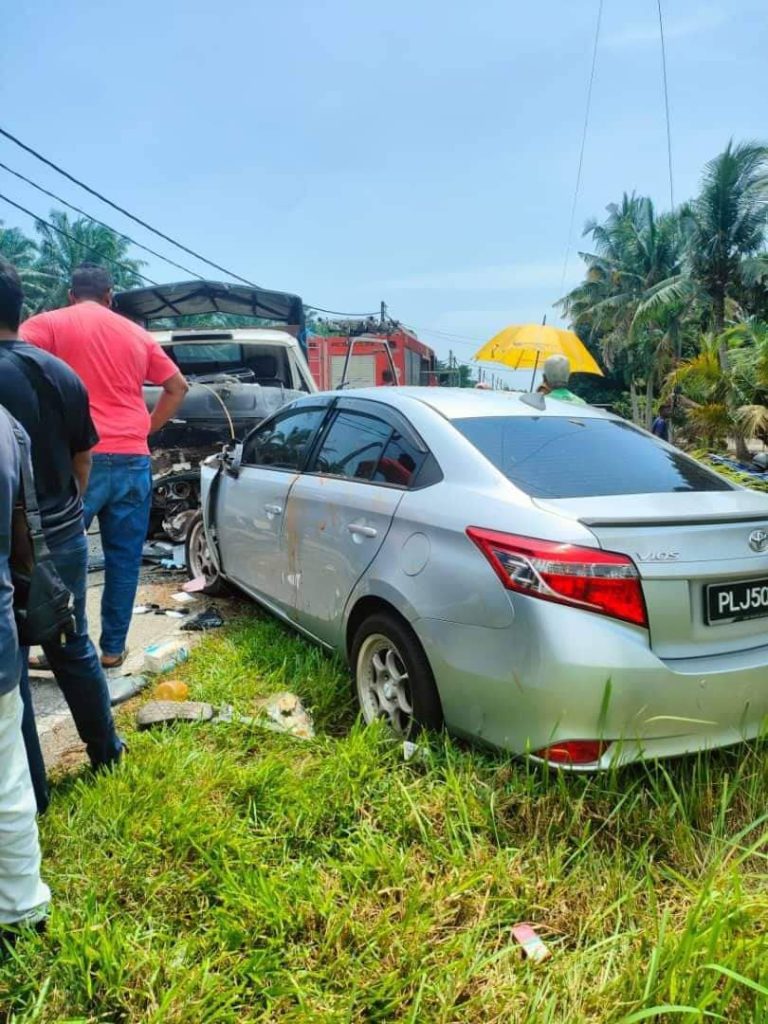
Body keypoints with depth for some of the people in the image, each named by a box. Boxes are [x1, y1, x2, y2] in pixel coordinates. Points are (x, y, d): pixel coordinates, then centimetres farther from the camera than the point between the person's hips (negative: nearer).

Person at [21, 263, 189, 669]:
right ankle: (113, 647, 18)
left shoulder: (48, 324, 5)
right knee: (124, 558, 10)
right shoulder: (137, 334, 16)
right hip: (132, 460, 3)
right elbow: (178, 386, 21)